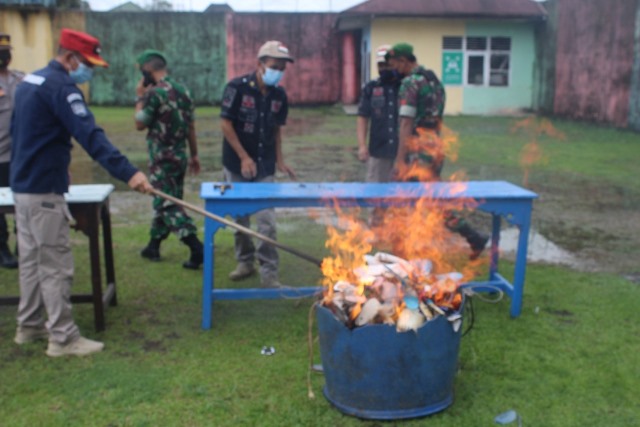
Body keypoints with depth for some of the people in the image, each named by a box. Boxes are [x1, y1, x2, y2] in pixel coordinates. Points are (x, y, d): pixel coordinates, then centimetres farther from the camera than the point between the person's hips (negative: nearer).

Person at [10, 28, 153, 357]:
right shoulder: (60, 86, -17)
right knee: (56, 265, -4)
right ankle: (63, 338, 3)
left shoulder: (30, 80, 14)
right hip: (44, 190, -10)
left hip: (22, 185, 10)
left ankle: (28, 326, 27)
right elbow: (89, 135, -29)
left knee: (31, 259, 17)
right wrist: (127, 172, -37)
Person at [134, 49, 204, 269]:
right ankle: (153, 245, 30)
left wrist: (140, 97, 1)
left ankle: (196, 248, -14)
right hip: (180, 156, 8)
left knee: (168, 205, -5)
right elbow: (190, 126, 12)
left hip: (162, 158, -8)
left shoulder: (154, 93, -16)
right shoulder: (183, 91, 8)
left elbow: (140, 124, -9)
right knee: (163, 201, 18)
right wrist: (194, 155, 18)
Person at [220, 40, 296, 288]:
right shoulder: (237, 88, -11)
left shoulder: (279, 95, 1)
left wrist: (279, 160, 6)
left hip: (265, 166, 2)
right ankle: (245, 261, 29)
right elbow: (226, 124, -11)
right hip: (237, 164, -2)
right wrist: (244, 157, -14)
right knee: (240, 216, 11)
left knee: (266, 219, -4)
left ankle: (269, 272, 3)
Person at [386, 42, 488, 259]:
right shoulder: (434, 79, 15)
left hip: (418, 147, -9)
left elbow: (406, 123, -19)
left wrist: (400, 159, -19)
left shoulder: (410, 83, -13)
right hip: (434, 143, 9)